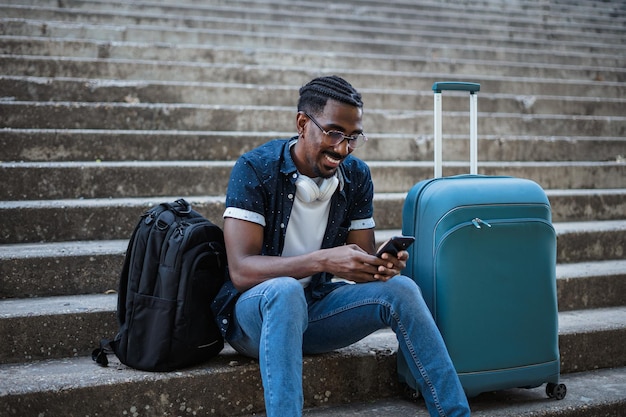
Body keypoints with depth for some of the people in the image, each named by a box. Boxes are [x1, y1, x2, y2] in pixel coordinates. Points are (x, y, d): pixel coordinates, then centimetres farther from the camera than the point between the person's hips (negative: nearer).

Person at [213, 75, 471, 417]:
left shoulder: (356, 176, 0)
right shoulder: (255, 169, -16)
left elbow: (360, 265, 2)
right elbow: (241, 271, -24)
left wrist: (382, 266, -24)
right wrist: (322, 261, -37)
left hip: (313, 308, 5)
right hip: (253, 311, -4)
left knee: (400, 289, -19)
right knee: (285, 290, -38)